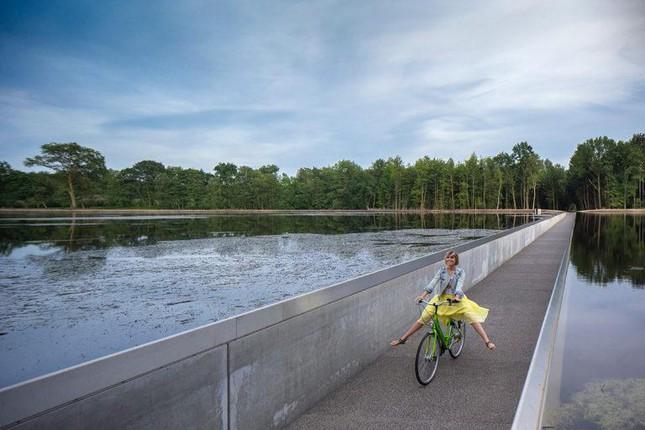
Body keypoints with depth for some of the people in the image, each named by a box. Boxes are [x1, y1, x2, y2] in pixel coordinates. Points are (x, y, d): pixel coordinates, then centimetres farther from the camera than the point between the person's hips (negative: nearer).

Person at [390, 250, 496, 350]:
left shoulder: (460, 272, -5)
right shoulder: (441, 270, -2)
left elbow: (459, 285, -20)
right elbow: (433, 282, -15)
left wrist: (457, 297, -41)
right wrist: (423, 295, -30)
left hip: (457, 300, -1)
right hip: (441, 299, 1)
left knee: (473, 319, -19)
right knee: (423, 318, -5)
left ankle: (487, 341, -13)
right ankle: (402, 339, -1)